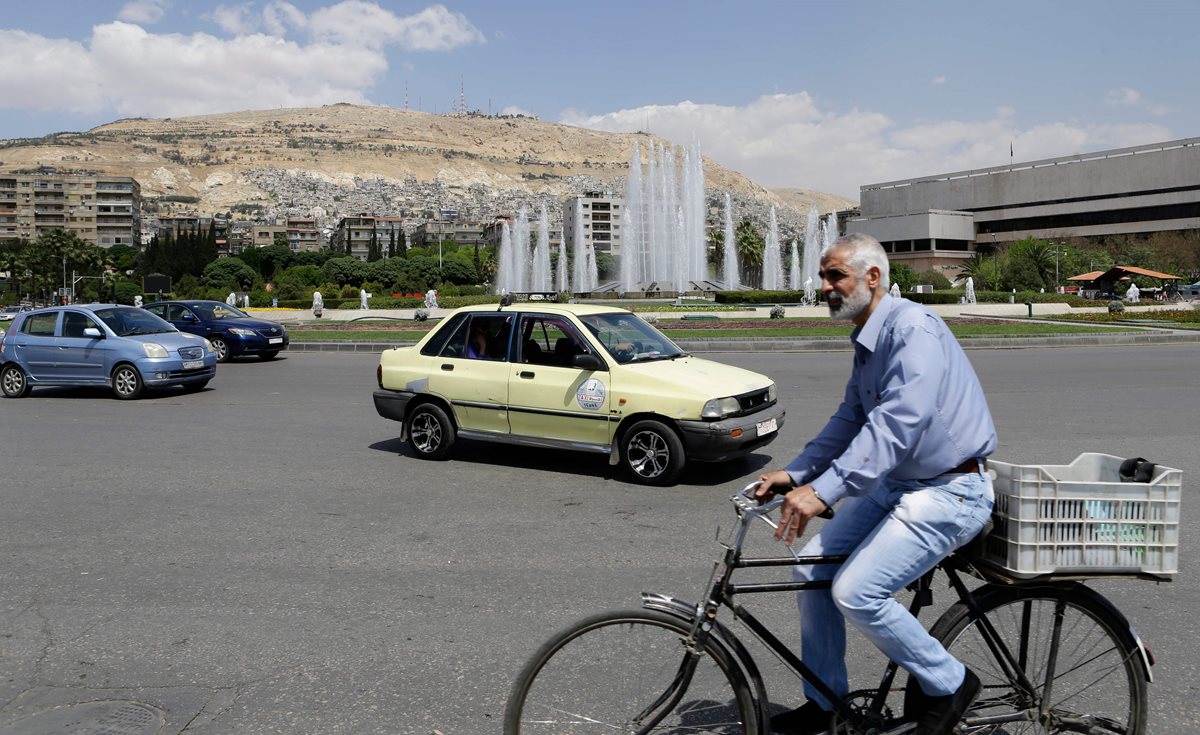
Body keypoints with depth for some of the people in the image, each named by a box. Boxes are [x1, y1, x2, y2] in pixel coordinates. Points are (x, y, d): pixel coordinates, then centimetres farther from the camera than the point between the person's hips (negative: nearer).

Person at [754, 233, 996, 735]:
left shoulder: (913, 328, -21)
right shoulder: (867, 342, 11)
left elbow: (896, 423, -32)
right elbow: (849, 420, 15)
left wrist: (821, 491, -38)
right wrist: (795, 474, 2)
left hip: (948, 492, -9)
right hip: (897, 484, 10)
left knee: (856, 592, -19)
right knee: (811, 568, 2)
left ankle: (948, 684, 7)